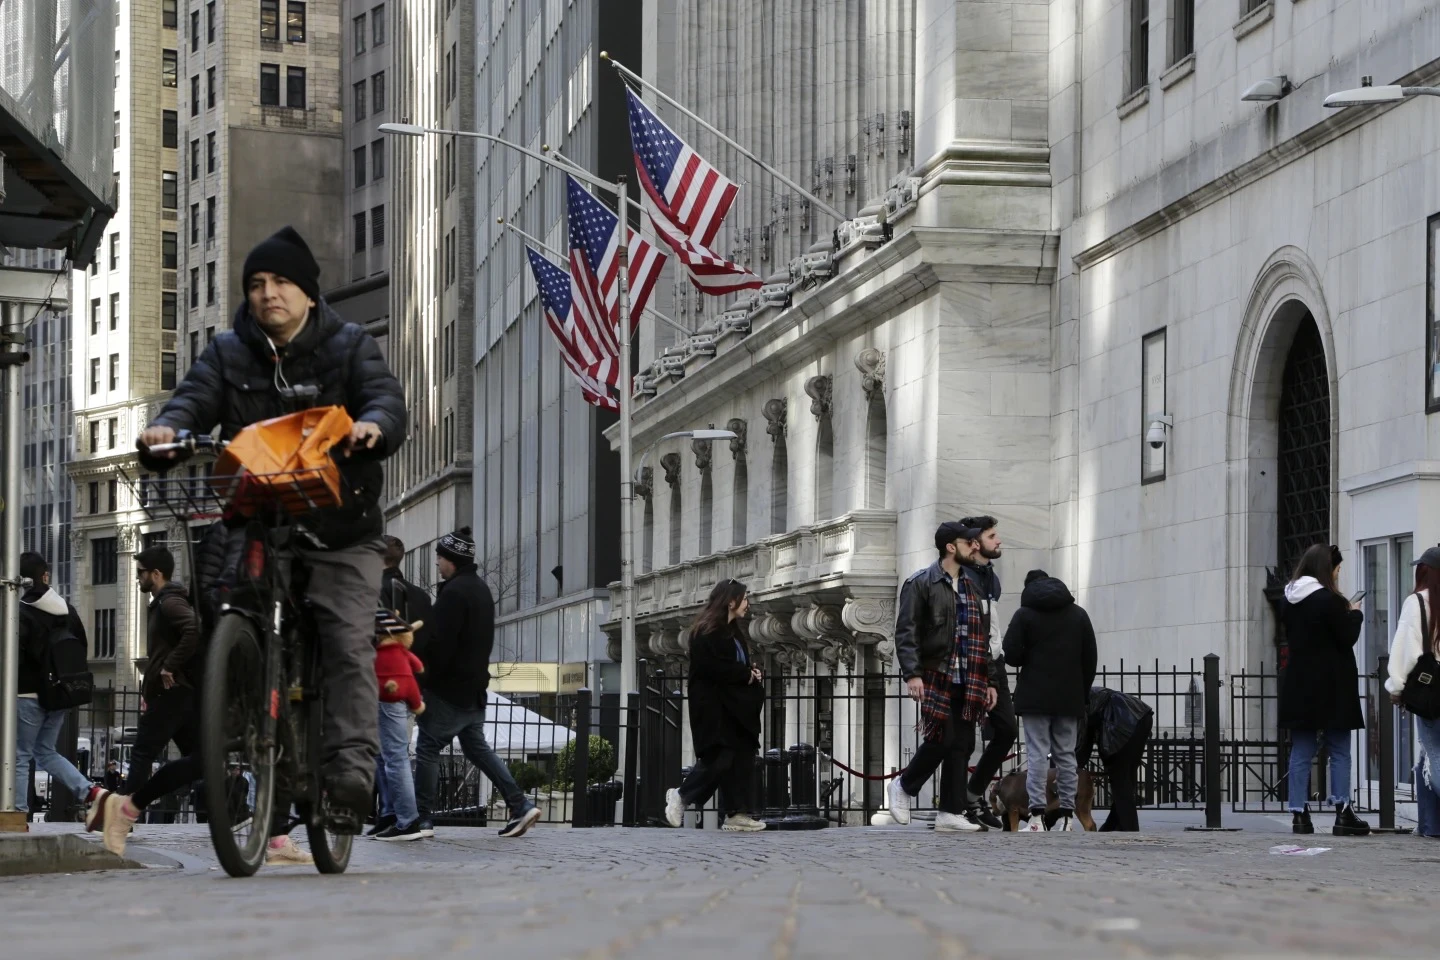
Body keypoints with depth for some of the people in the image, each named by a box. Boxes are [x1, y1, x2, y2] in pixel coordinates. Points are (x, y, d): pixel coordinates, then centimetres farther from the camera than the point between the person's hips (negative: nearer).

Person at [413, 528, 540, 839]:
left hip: (449, 688, -10)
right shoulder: (481, 590, 15)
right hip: (474, 687, 10)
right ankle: (520, 806, 10)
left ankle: (422, 819, -2)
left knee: (428, 748, -2)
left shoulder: (454, 592, -17)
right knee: (477, 746, 16)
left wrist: (426, 677, -12)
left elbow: (439, 644, -21)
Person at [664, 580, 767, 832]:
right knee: (720, 759, -12)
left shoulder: (734, 631, 17)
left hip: (735, 707, 9)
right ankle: (681, 796, 5)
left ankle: (737, 814, 3)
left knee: (742, 758, 2)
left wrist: (752, 673, 0)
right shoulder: (706, 632, -12)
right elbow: (714, 669, -20)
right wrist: (747, 674, -13)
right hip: (713, 707, -9)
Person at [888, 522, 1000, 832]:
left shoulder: (970, 587, 20)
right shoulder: (921, 583, -2)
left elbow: (981, 639, 23)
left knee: (962, 744, 2)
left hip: (966, 681, 7)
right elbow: (905, 631, -10)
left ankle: (951, 812, 5)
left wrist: (989, 681, 17)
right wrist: (912, 673, -21)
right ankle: (904, 786, 10)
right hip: (935, 676, -7)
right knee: (943, 739, -13)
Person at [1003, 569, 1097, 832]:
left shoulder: (1025, 615, -2)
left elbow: (1011, 655, -9)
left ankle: (1037, 817, -12)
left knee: (1037, 755, -5)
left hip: (1035, 697, -3)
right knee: (1066, 756, 7)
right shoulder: (1078, 615, 11)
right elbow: (1090, 659, 10)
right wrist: (1083, 693, 16)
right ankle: (1066, 816, 4)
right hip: (1069, 698, 4)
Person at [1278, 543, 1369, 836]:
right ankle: (1342, 812, -3)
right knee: (1339, 751, 1)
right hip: (1331, 688, -6)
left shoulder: (1289, 601, 7)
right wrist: (1355, 614, 6)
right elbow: (1347, 637, -12)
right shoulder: (1329, 600, -15)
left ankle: (1299, 813, 4)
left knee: (1301, 752, 7)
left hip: (1298, 687, 6)